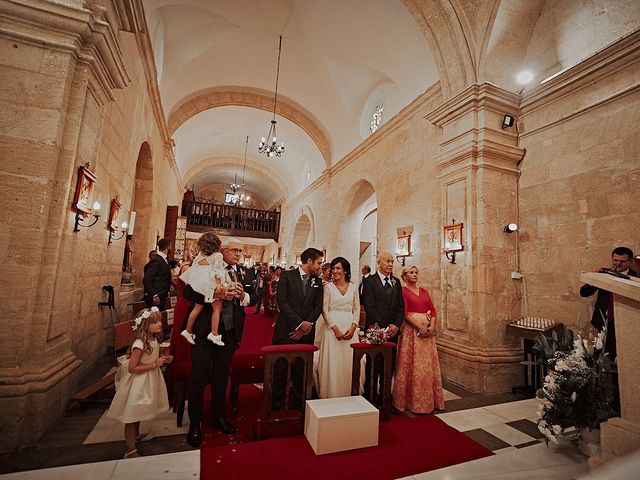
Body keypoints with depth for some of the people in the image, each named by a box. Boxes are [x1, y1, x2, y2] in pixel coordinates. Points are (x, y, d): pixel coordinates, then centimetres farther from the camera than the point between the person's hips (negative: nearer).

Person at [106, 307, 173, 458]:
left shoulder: (153, 340, -3)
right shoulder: (140, 344, -29)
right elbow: (132, 368, -28)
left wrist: (163, 360, -3)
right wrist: (155, 364, -29)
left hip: (147, 381, 9)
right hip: (138, 383, -9)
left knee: (138, 412, 29)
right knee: (131, 417, 4)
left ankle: (136, 435, 49)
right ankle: (130, 451, 16)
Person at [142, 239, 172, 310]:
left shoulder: (164, 260, 12)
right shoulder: (156, 260, -15)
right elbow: (146, 280, -20)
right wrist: (154, 295, -20)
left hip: (161, 298, 8)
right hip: (156, 299, -8)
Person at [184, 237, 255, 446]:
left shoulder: (243, 273, 5)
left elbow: (253, 297, 5)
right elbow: (188, 292, -14)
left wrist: (243, 296, -16)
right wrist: (213, 294, -27)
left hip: (230, 331, 5)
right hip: (205, 330, -4)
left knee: (222, 375, 20)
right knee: (199, 375, 5)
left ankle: (219, 416, 39)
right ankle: (195, 424, 26)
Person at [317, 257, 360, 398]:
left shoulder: (353, 287, 7)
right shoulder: (328, 287, 0)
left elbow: (357, 309, 6)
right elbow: (324, 310, -4)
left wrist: (353, 327, -8)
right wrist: (335, 328, -12)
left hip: (350, 329, 2)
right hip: (332, 327, -2)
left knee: (349, 362, 6)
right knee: (332, 362, 1)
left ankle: (348, 396, 21)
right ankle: (330, 395, 16)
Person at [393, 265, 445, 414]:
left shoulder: (424, 291, 15)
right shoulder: (403, 291, -3)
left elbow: (433, 310, 8)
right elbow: (405, 313, -11)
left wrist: (432, 326, -7)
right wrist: (420, 327, -16)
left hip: (427, 331, 6)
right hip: (412, 330, -5)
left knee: (428, 365, 9)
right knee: (413, 365, 0)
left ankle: (429, 400, 21)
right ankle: (413, 401, 12)